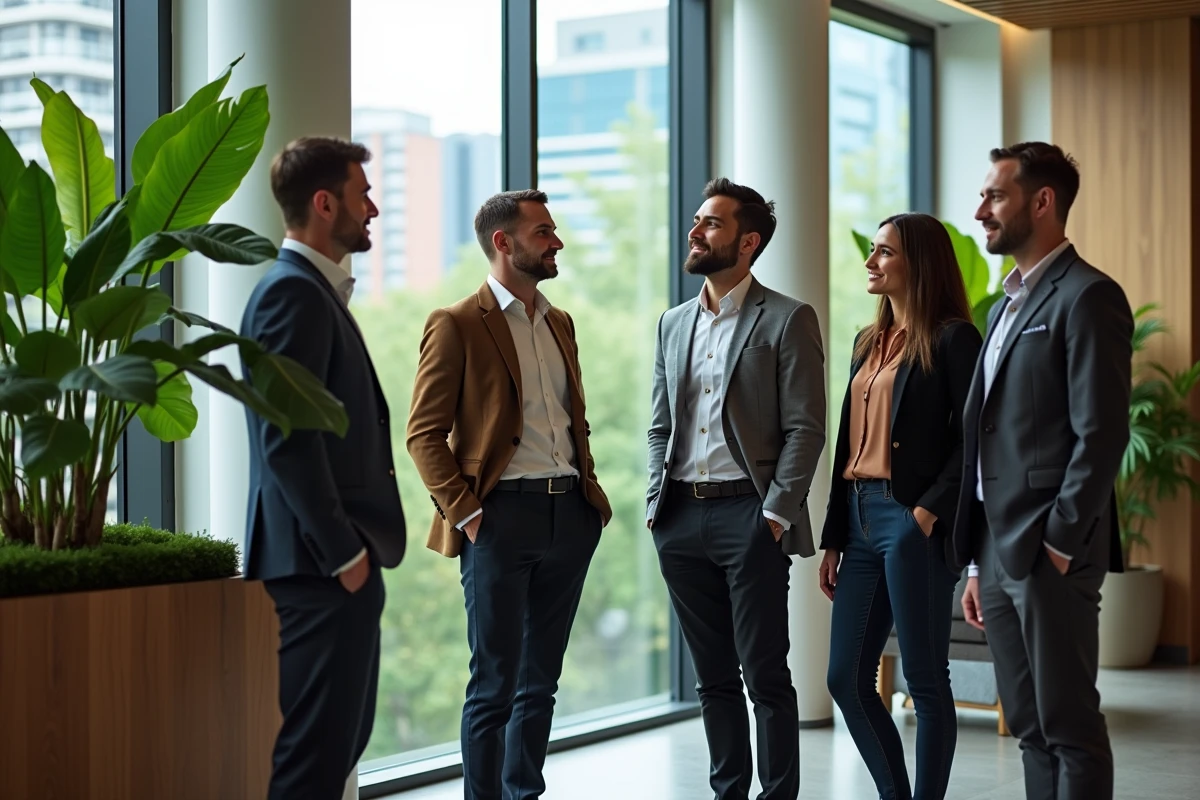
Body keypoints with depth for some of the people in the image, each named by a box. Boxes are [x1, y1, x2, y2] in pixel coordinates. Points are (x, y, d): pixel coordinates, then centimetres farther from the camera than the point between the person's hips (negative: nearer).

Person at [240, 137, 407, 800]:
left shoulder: (314, 290, 18)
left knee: (339, 742, 16)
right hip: (323, 566, -10)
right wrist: (342, 551, -19)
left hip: (337, 557, 10)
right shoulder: (292, 292, -14)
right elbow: (286, 438, -21)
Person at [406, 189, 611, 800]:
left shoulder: (559, 323, 16)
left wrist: (589, 488, 11)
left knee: (540, 681, 13)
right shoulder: (456, 325, -5)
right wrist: (466, 513, -13)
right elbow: (424, 434, -8)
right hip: (502, 517, -6)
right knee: (494, 685, -2)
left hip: (571, 515, 7)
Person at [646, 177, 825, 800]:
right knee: (713, 676, 11)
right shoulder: (674, 323, 16)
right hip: (681, 516, 6)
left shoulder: (787, 320, -2)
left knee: (765, 674, -3)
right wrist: (656, 504, 7)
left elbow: (806, 428, -7)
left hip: (749, 514, -5)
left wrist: (776, 512, -13)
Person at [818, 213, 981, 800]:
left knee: (925, 680, 0)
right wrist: (833, 538, 14)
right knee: (846, 679, 8)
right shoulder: (869, 342, 18)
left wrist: (930, 512, -18)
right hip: (860, 516, 8)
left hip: (912, 522, -8)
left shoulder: (951, 338, -5)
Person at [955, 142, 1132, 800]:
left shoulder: (1088, 296, -9)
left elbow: (1102, 434, -16)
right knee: (1030, 727, 12)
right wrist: (978, 562, 17)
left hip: (1050, 553, -9)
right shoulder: (1007, 304, 19)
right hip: (1000, 552, 9)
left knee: (1070, 727, -3)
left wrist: (1059, 545, -17)